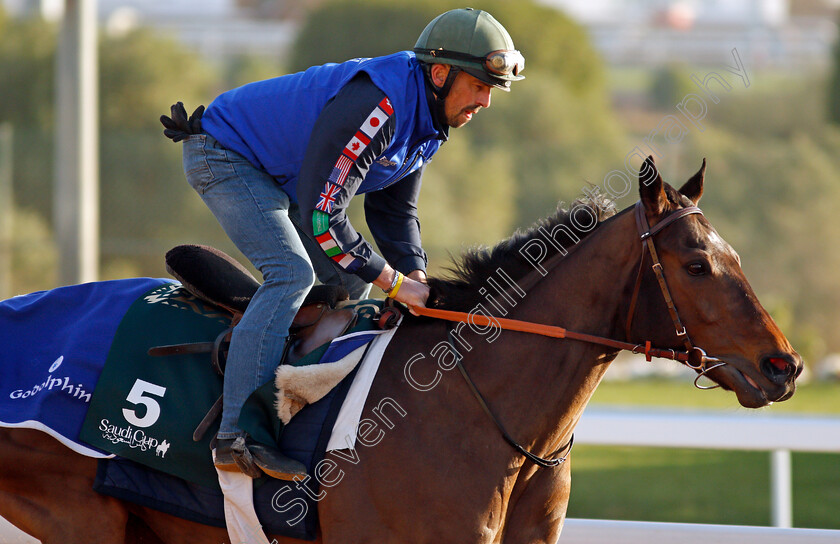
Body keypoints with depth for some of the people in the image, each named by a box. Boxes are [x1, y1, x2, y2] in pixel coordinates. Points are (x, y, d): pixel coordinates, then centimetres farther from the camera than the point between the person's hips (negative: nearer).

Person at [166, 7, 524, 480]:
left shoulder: (429, 120, -2)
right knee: (291, 273, -26)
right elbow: (320, 217, -35)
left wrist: (416, 276, -10)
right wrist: (396, 282, -29)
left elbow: (394, 209, 8)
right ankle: (237, 436, -31)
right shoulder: (375, 106, -34)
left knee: (352, 281, 10)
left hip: (276, 175, 10)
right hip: (225, 155, -10)